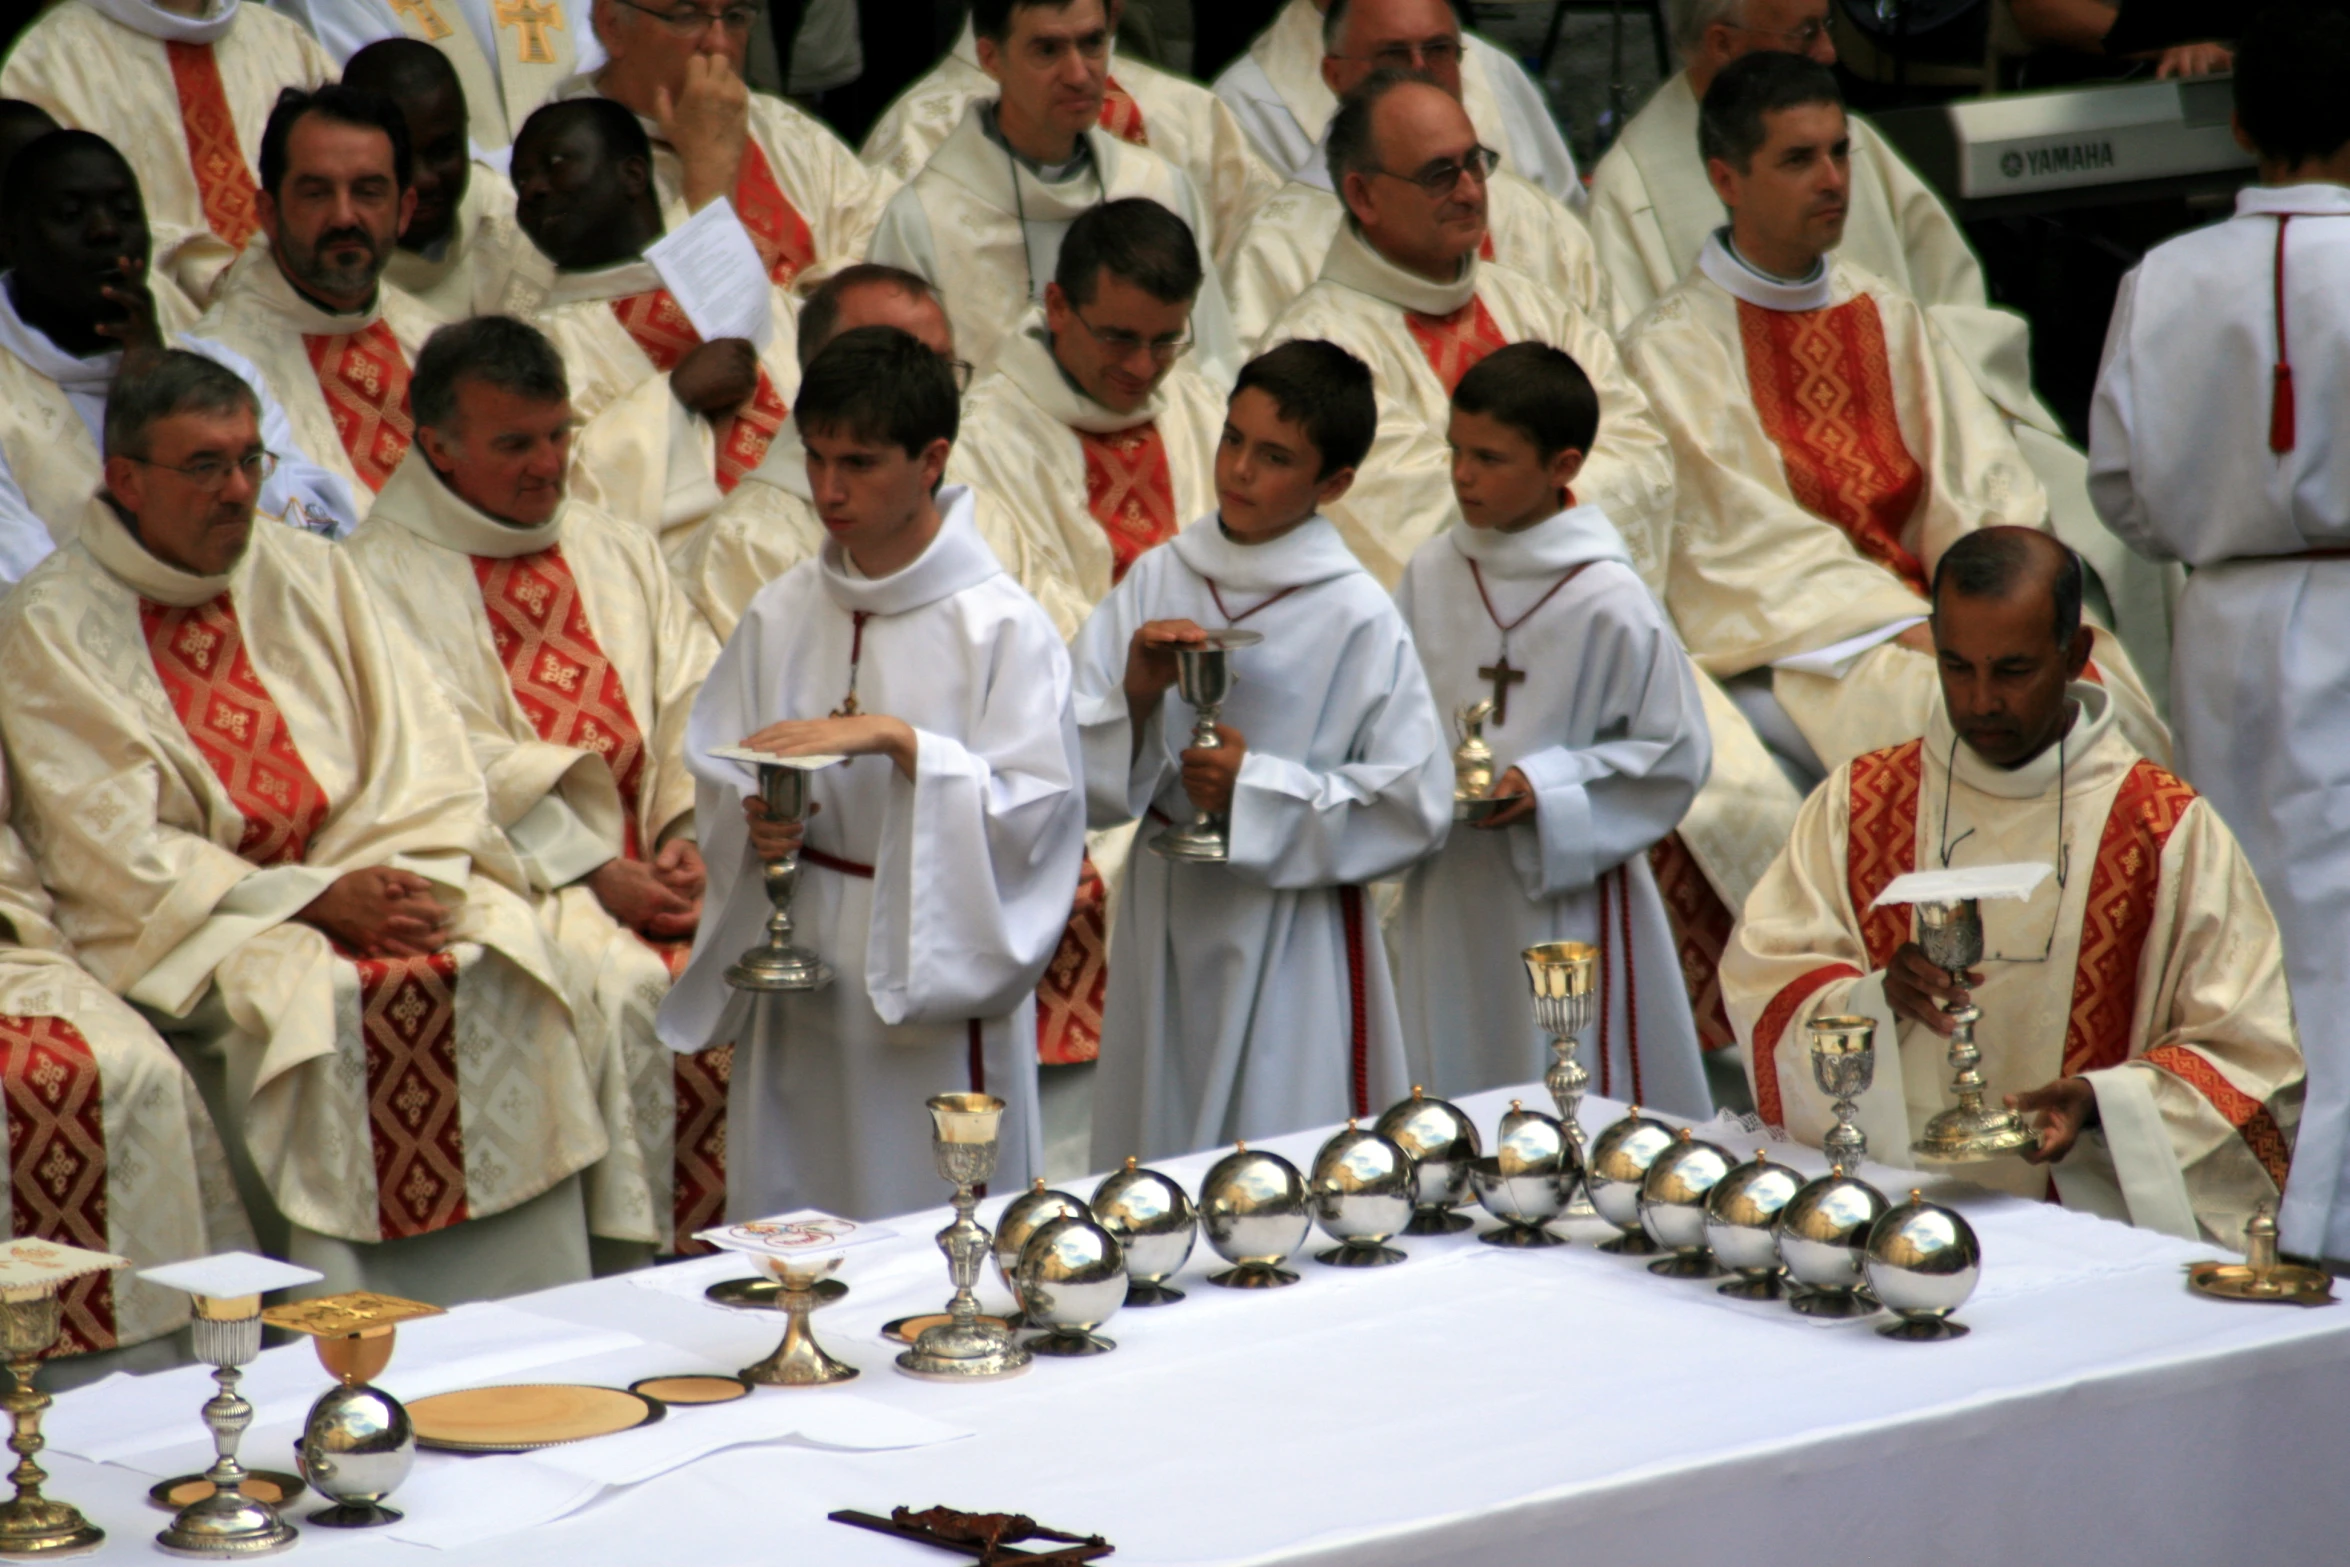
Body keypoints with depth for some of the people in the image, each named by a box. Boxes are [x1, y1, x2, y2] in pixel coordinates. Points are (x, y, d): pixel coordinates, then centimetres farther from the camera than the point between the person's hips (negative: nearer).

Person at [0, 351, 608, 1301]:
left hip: (369, 876, 5)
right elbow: (118, 848, -11)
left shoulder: (307, 573, 13)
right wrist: (314, 900, -18)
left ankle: (526, 1319, -17)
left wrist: (414, 872, -13)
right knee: (313, 997, -32)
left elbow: (422, 751, 8)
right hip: (184, 917, -4)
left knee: (502, 950, -20)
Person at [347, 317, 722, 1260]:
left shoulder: (619, 554, 20)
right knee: (622, 985, -32)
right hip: (518, 877, -5)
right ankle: (640, 1253, -22)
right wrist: (592, 871, -15)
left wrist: (690, 833, -7)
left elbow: (696, 712, 13)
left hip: (654, 856, 5)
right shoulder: (381, 578, 1)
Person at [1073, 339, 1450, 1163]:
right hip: (1164, 924, 4)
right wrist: (1134, 698, -17)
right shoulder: (1156, 580, 3)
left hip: (1293, 945, -4)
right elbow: (1079, 770, 2)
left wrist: (1259, 790, -16)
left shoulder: (1356, 617, -9)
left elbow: (1415, 805, -10)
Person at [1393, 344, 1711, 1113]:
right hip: (1450, 897, 5)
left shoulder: (1609, 602, -14)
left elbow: (1675, 754, -9)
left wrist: (1544, 788, -18)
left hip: (1566, 902, -5)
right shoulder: (1432, 572, 2)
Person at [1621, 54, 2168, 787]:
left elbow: (1979, 486, 9)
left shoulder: (1889, 316, 17)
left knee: (2106, 699, -22)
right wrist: (1909, 635, -19)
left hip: (1922, 610, 5)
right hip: (1796, 648, -5)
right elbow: (1754, 541, -10)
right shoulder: (1672, 348, -1)